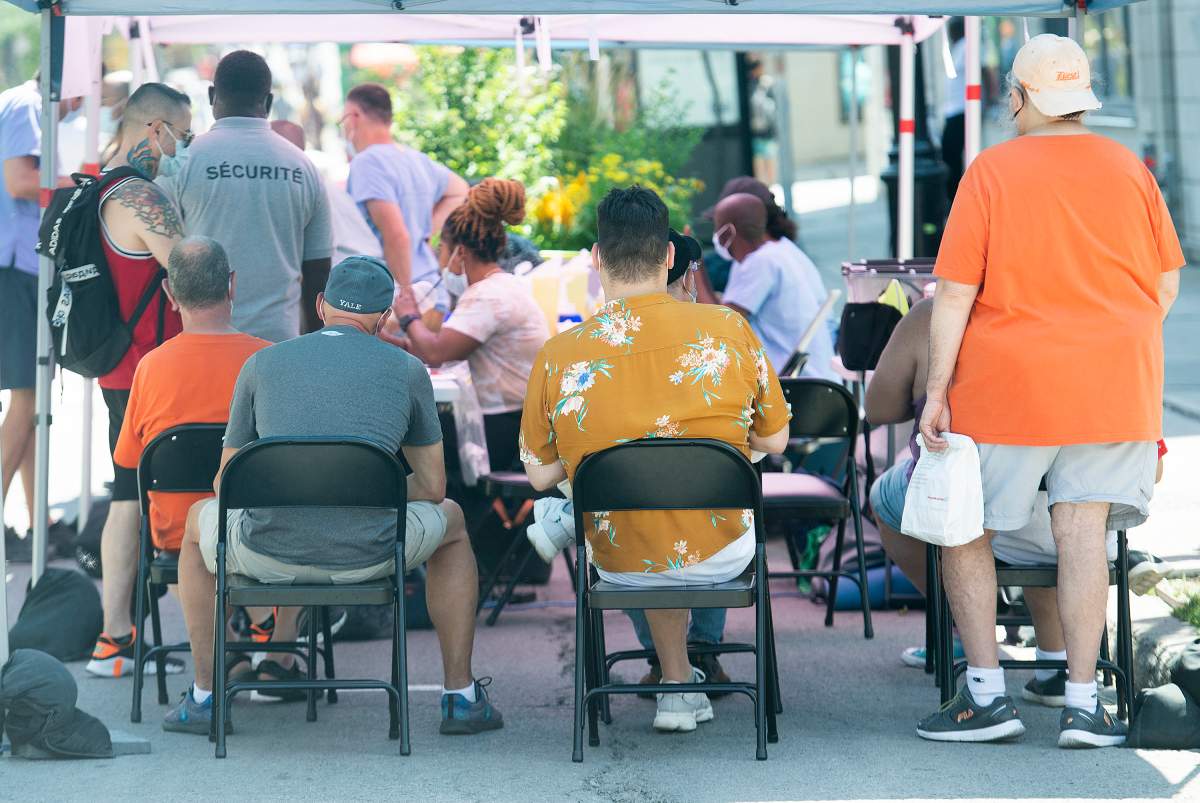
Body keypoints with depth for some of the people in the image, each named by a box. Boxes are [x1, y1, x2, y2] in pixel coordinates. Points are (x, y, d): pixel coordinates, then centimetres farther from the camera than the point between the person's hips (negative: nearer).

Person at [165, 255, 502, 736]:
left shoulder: (262, 363, 11)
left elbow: (225, 482, 18)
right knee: (450, 520, 33)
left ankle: (204, 697, 32)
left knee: (199, 520, 36)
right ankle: (461, 696, 30)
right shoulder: (407, 370, 8)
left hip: (268, 555, 0)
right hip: (369, 557, 0)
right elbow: (432, 486, 14)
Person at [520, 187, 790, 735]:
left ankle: (678, 683, 35)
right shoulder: (729, 329, -12)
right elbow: (775, 441, 0)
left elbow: (540, 475, -3)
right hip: (723, 558, 0)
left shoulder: (558, 356, -13)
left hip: (618, 567, 0)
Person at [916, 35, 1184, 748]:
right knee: (1084, 529, 3)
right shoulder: (1131, 169, 3)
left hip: (1008, 382, -3)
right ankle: (1084, 703, 1)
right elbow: (1167, 285, 9)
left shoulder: (992, 171, -6)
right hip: (1115, 385, 3)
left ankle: (987, 695, 6)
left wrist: (938, 390, -6)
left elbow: (956, 292, -8)